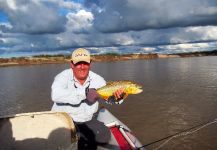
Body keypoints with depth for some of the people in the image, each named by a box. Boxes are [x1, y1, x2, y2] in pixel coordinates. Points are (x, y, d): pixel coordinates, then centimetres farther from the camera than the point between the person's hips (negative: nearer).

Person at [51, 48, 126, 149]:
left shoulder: (97, 79, -4)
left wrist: (117, 97, -30)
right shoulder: (63, 77, -16)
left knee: (104, 135, -10)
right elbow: (55, 95, -36)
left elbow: (109, 97, -4)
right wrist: (84, 92, -40)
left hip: (87, 120, 4)